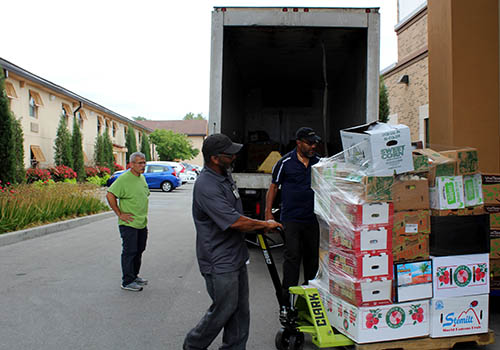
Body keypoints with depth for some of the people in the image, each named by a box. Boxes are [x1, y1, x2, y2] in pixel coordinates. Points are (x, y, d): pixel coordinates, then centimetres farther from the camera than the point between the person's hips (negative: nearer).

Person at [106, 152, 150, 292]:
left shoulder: (142, 177, 11)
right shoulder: (124, 179, -16)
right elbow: (110, 195, -21)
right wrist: (119, 214, -18)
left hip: (142, 223, 8)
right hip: (129, 224, -8)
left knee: (139, 250, 17)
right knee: (129, 252, -1)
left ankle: (134, 276, 33)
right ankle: (127, 282, 9)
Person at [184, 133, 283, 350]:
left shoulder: (225, 174, 8)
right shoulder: (206, 186, -25)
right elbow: (235, 222, -27)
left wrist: (260, 226, 12)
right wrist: (265, 224, -13)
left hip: (235, 256, 9)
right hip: (219, 262, -9)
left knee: (240, 310, 16)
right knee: (223, 310, 5)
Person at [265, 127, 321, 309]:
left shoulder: (319, 162, 8)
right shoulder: (285, 162, -3)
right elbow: (273, 187, 3)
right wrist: (268, 212, -1)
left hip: (313, 219, 4)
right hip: (291, 218, -4)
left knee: (313, 256, 14)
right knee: (292, 257, -5)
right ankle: (287, 299, 4)